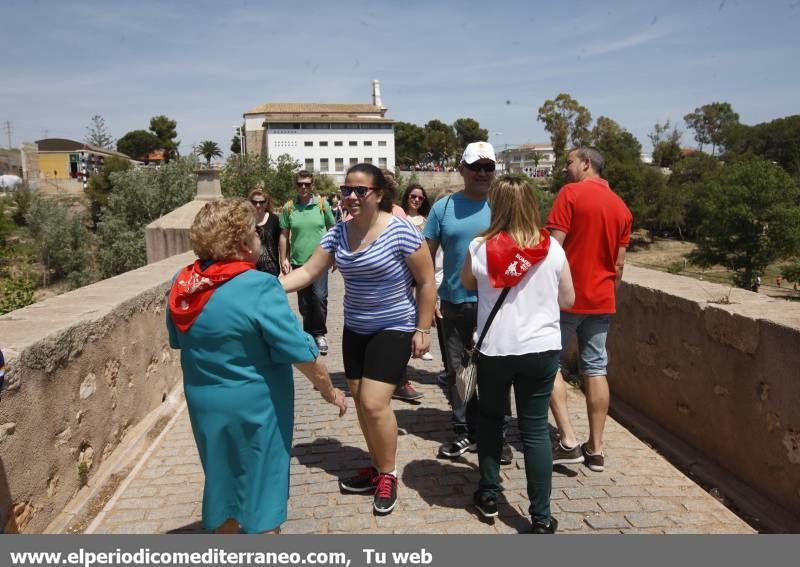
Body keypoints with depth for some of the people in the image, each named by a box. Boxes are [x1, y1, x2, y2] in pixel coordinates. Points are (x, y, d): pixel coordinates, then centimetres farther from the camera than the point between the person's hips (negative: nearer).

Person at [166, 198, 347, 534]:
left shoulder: (183, 283, -3)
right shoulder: (259, 288, -23)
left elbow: (178, 341, 12)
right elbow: (300, 351, -20)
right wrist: (329, 390, -6)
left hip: (204, 404, 6)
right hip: (254, 407, -6)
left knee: (223, 482, 24)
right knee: (260, 489, 12)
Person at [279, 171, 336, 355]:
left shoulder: (322, 204, 0)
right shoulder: (289, 207, 3)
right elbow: (284, 235, 7)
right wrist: (284, 259, 4)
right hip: (298, 261, 2)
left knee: (319, 296, -13)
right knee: (304, 302, 9)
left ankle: (319, 334, 5)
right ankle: (309, 334, 26)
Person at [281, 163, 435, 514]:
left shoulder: (400, 231, -17)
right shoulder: (338, 233, -1)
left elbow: (426, 281, -11)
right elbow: (308, 272, -1)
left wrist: (423, 330, -11)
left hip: (394, 329, -6)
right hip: (355, 330, 6)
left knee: (374, 402, -12)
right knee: (360, 400, 11)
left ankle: (388, 475, 11)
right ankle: (378, 466, 31)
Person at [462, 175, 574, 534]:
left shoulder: (480, 247, -8)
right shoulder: (552, 248, -5)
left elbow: (467, 283, 12)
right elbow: (568, 301, 5)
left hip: (494, 349, 0)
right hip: (542, 349, 1)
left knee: (490, 418, 20)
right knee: (535, 429, 8)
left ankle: (489, 497, 30)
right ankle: (541, 517, 13)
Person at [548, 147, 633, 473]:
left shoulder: (571, 193, -8)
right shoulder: (621, 207, 10)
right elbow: (619, 264, 11)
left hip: (567, 296, -6)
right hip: (602, 300, 6)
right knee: (596, 370, 9)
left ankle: (568, 441, -1)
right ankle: (595, 449, 13)